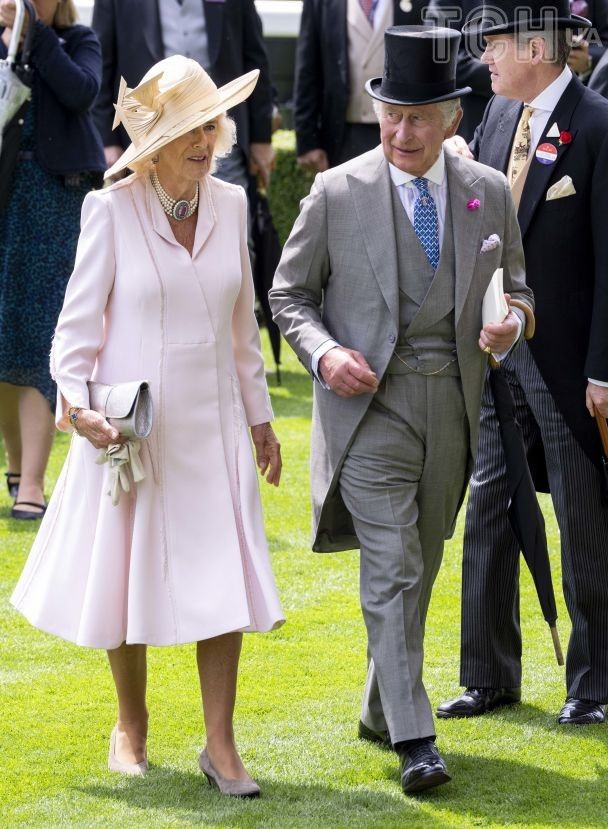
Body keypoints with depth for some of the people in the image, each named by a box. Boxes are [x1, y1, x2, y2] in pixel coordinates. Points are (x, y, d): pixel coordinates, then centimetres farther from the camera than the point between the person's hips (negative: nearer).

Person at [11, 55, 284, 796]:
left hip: (212, 423, 3)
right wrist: (77, 403, -20)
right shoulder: (111, 210, -10)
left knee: (222, 579, -4)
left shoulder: (230, 206, 3)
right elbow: (79, 319, -6)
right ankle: (130, 727, 29)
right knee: (127, 574, 9)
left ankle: (220, 744, 2)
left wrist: (259, 417, 15)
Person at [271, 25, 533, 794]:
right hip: (369, 405, -4)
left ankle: (381, 712, 29)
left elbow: (514, 285, 15)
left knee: (419, 572, 14)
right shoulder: (337, 193, -5)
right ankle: (414, 739, -12)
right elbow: (289, 293, 3)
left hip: (452, 406, 4)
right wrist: (324, 353, -14)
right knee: (392, 573, -11)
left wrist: (512, 321, -8)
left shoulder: (488, 193, 4)